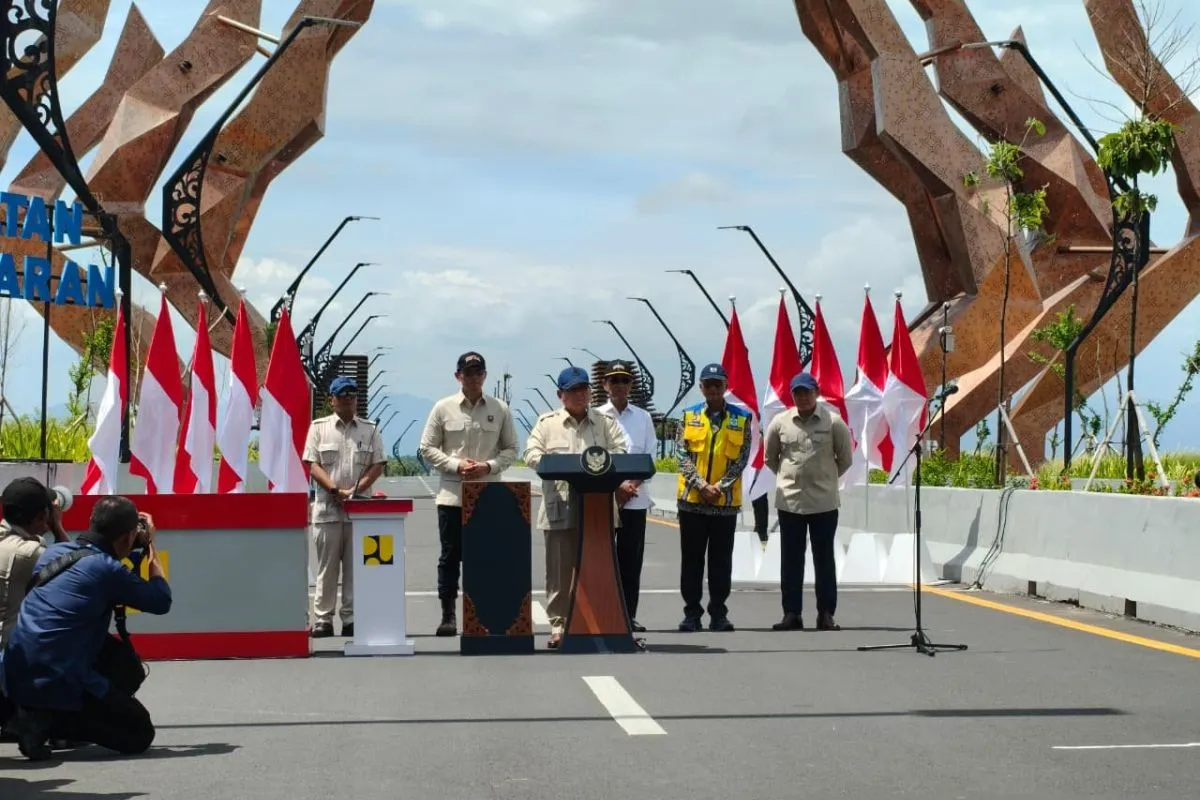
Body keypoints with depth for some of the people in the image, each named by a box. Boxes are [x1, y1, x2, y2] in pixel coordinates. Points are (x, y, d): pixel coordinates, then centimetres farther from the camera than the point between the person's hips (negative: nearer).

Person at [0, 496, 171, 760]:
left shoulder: (53, 552, 9)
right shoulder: (108, 569, -12)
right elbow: (161, 602, 1)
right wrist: (150, 546, 11)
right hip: (58, 681, -8)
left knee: (127, 667, 25)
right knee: (140, 734, 6)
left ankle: (40, 709, 10)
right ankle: (51, 718, -8)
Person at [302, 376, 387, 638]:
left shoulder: (369, 429, 10)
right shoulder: (319, 427, 6)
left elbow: (377, 466, 5)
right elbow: (312, 465, -2)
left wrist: (356, 490, -10)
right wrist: (336, 491, -14)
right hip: (327, 508, -1)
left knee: (355, 567, 3)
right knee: (327, 566, 2)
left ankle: (351, 620, 7)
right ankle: (322, 620, 6)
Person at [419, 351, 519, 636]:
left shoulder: (500, 409, 5)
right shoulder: (443, 408, 2)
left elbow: (511, 449, 8)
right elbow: (427, 448, 3)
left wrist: (489, 466, -10)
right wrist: (456, 465, -11)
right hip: (452, 493, -1)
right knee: (450, 555, 2)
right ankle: (448, 615, 8)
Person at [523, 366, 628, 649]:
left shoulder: (605, 422, 13)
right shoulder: (547, 423, 10)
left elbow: (622, 451, 3)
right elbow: (531, 454, 0)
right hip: (559, 508, -1)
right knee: (559, 569, 0)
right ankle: (558, 625, 6)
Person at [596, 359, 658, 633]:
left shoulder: (643, 417, 10)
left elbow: (650, 456, 5)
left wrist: (632, 485, -9)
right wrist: (616, 486, -13)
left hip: (636, 498, 2)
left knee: (632, 559, 3)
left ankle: (629, 615, 8)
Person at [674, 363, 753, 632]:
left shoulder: (742, 418, 3)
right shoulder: (689, 417, 5)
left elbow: (742, 459, -1)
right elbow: (682, 455, -1)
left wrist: (719, 487, -11)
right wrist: (701, 485, -13)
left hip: (726, 501, 0)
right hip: (692, 499, 1)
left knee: (721, 560, 4)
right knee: (692, 559, 4)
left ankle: (718, 614, 12)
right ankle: (692, 613, 10)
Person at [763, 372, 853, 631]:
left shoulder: (833, 422, -4)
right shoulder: (780, 423, 1)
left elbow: (845, 459, 7)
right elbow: (769, 458, 15)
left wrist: (825, 478, 11)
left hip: (824, 502, -1)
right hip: (789, 501, 2)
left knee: (824, 559, 5)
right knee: (790, 560, 5)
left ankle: (826, 614, 10)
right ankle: (792, 613, 11)